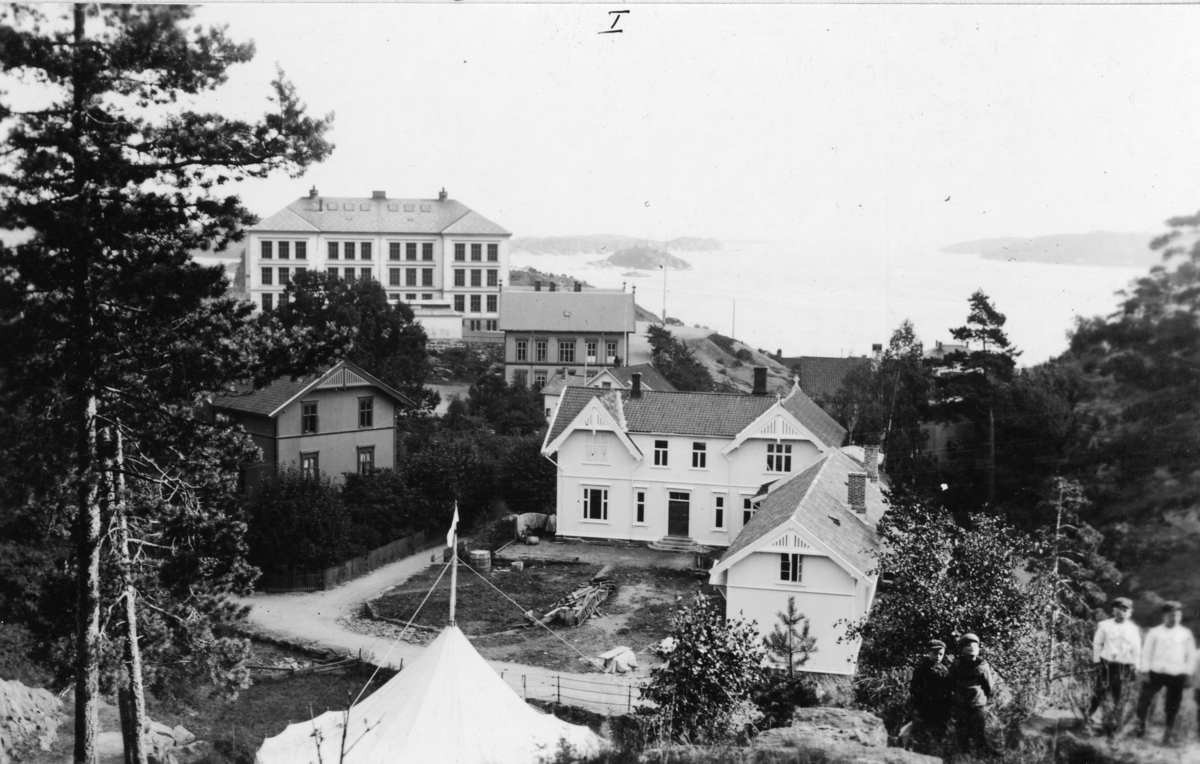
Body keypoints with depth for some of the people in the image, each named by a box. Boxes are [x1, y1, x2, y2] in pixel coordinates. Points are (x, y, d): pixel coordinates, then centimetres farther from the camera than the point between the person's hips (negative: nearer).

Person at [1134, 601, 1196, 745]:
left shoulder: (1186, 634, 4)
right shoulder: (1155, 632, 2)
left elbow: (1191, 655, 8)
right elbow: (1147, 652, 3)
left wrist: (1188, 673, 2)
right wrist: (1145, 671, -3)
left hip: (1177, 675, 0)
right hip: (1156, 673, 0)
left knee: (1173, 705, 5)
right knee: (1144, 699, -4)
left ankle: (1169, 732, 21)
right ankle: (1141, 726, 16)